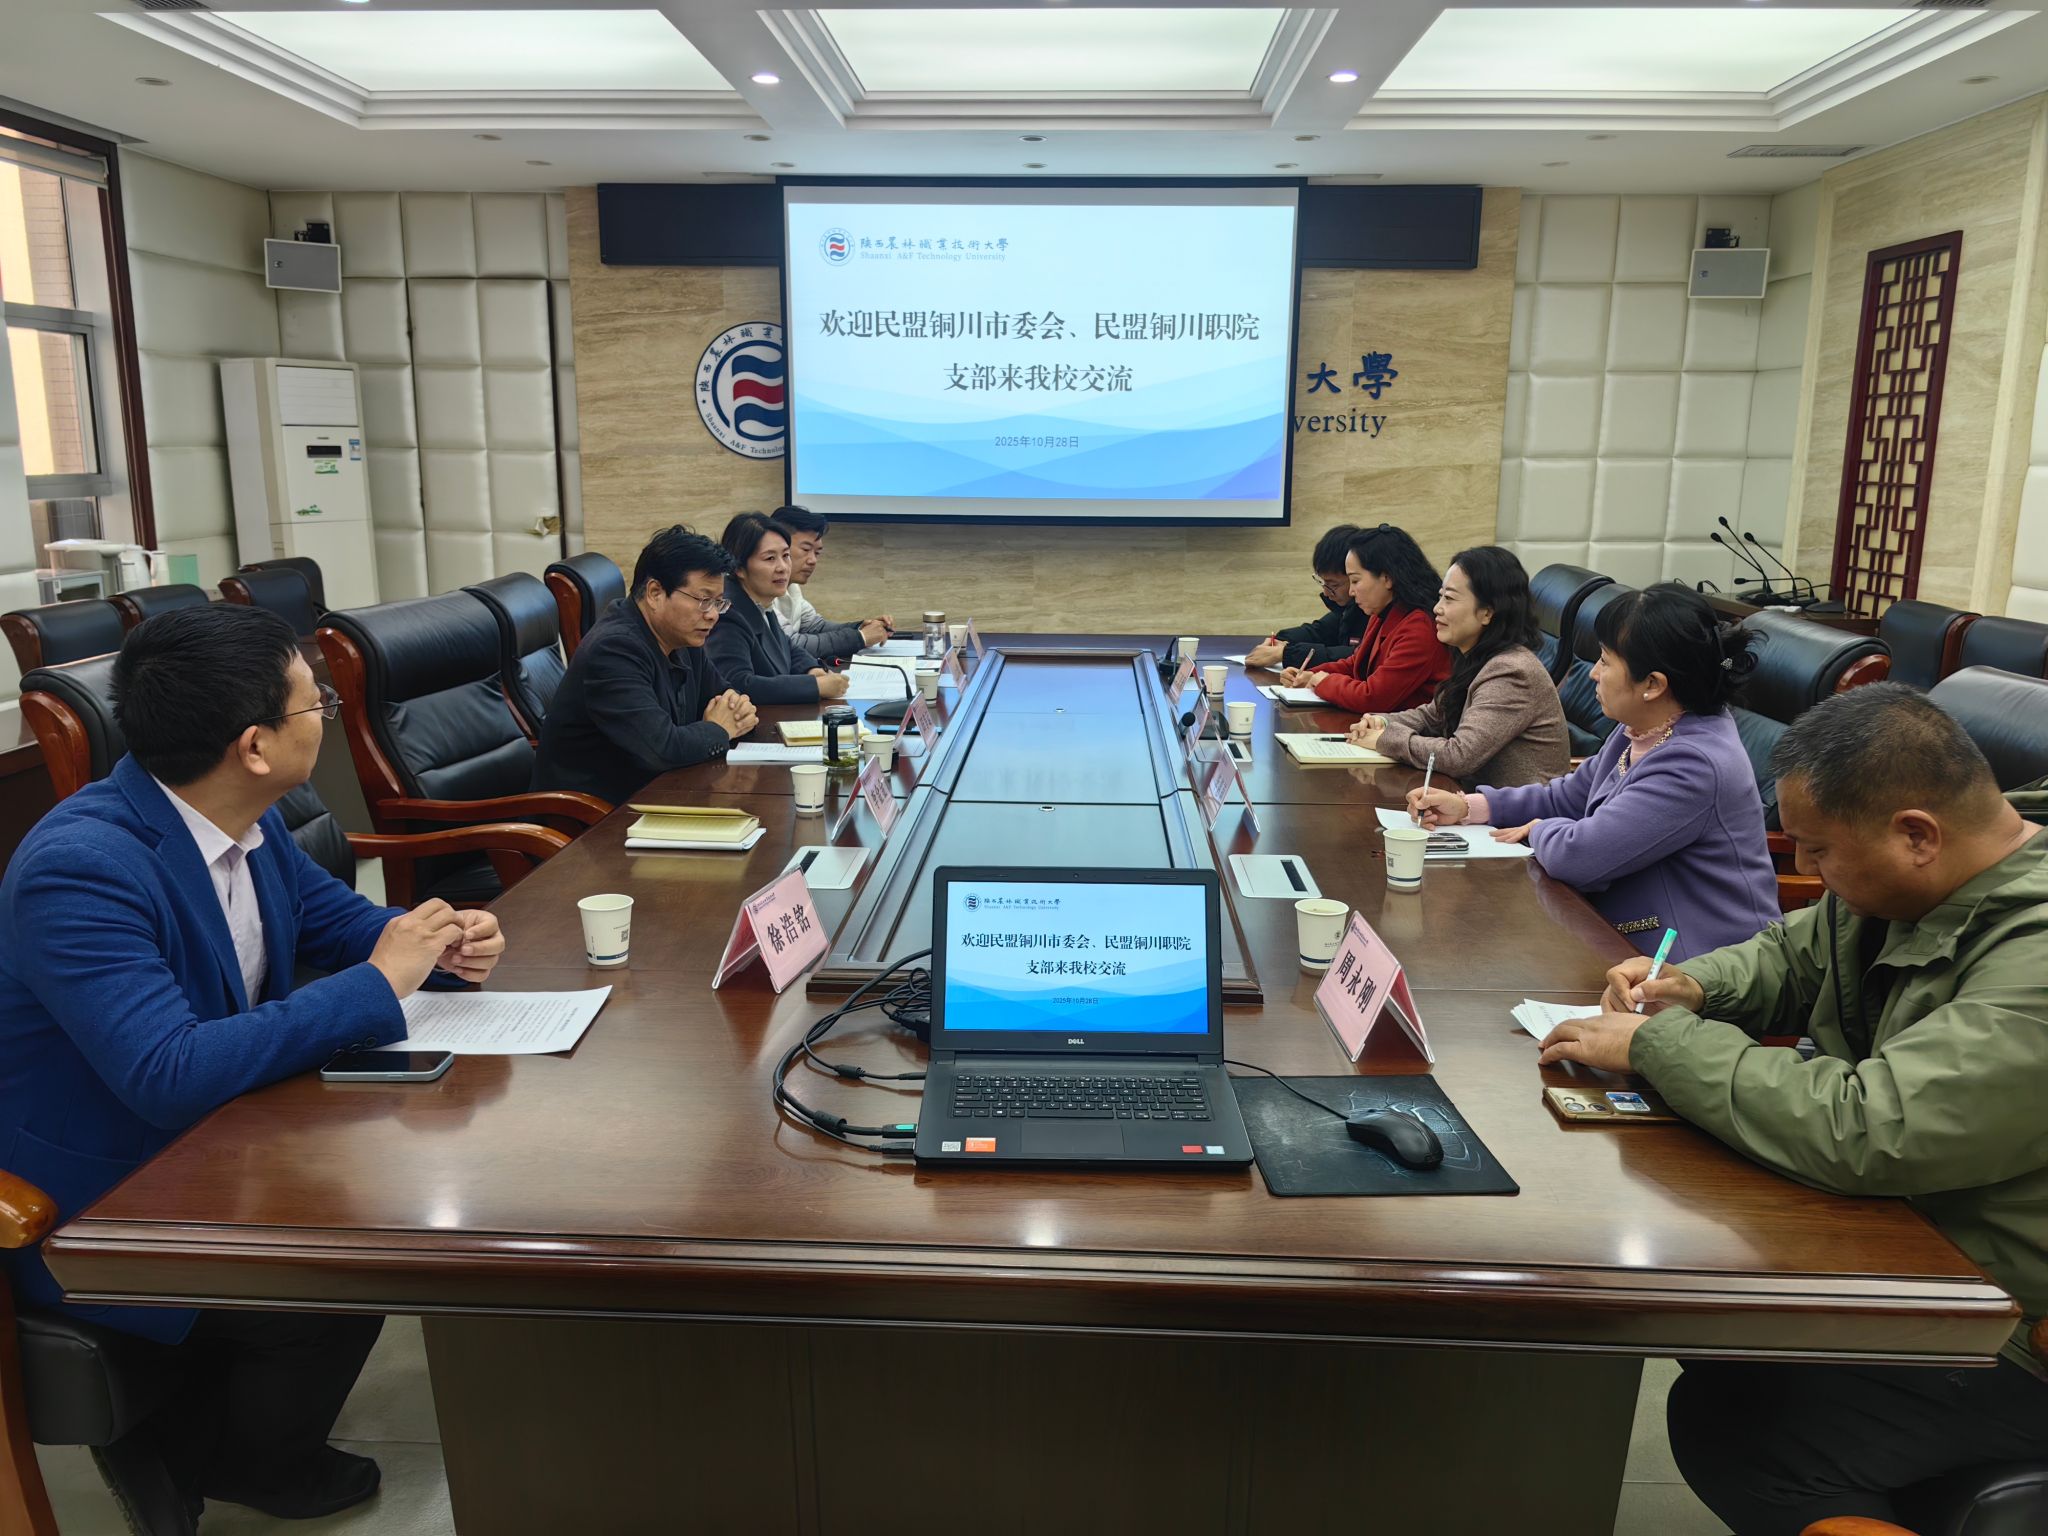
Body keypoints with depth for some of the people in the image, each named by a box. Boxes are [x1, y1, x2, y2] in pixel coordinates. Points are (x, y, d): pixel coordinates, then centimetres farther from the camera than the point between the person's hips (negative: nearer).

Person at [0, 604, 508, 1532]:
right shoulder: (79, 866, -31)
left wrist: (438, 944, -11)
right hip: (91, 1211, -8)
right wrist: (376, 985, -31)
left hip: (209, 1146, 9)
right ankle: (185, 1459, 13)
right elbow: (170, 1074, -38)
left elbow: (332, 914, 11)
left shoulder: (247, 820, -5)